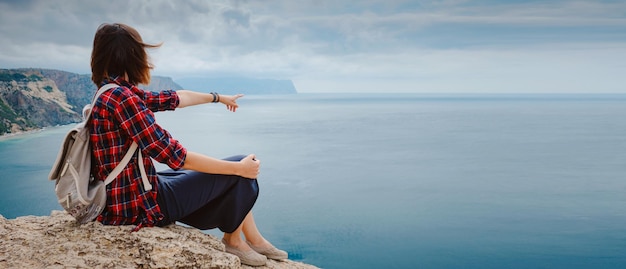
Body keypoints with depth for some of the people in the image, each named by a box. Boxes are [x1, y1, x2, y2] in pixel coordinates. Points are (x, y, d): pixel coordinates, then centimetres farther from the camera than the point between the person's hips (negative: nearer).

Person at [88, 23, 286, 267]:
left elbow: (173, 99, 18)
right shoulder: (121, 97, -24)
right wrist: (239, 167, -17)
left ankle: (255, 240, 27)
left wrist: (218, 97, 31)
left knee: (237, 167, 18)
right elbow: (174, 156, -24)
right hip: (140, 204, -10)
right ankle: (233, 239, 19)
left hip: (134, 194, 10)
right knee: (241, 169, -4)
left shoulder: (116, 93, 5)